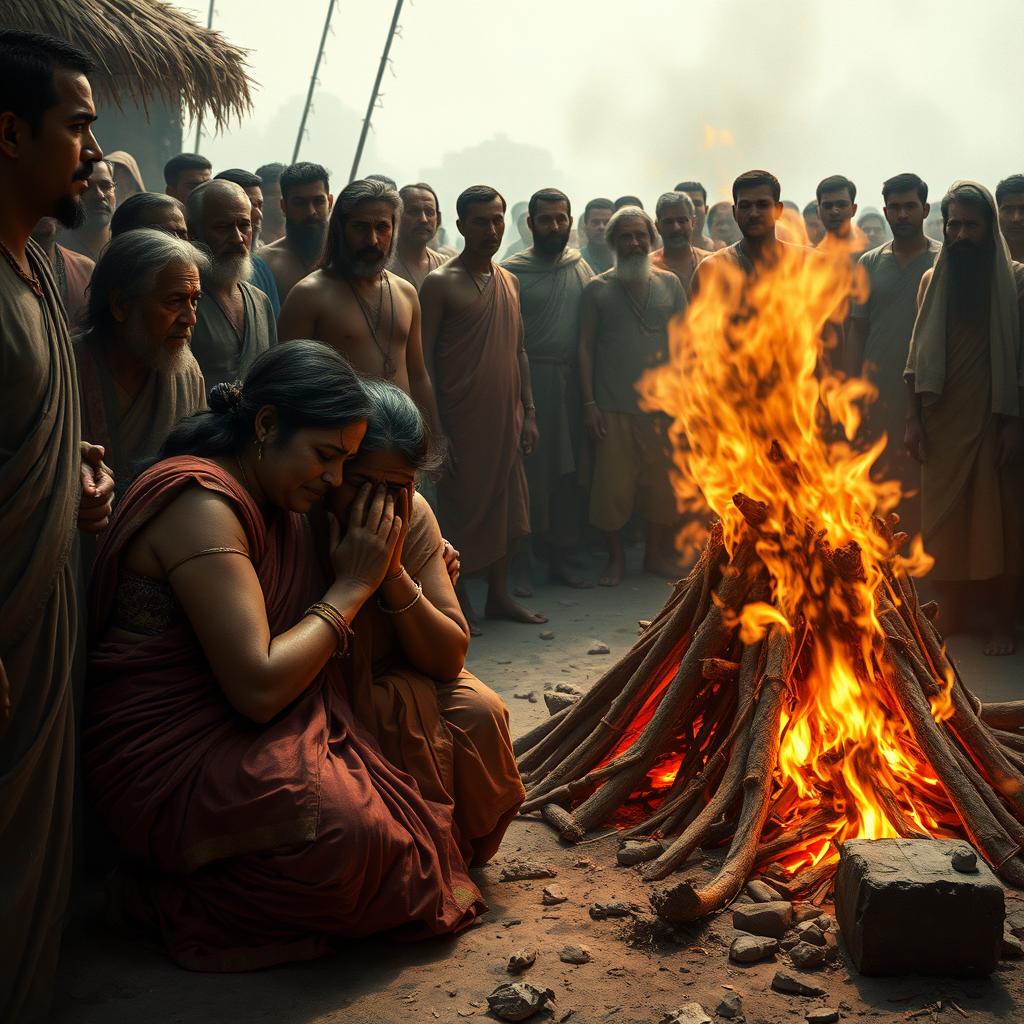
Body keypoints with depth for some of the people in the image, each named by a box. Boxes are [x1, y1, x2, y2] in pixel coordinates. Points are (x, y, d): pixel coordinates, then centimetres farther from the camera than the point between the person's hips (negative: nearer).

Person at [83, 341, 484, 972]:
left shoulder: (270, 505, 9)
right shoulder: (201, 506, -20)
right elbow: (259, 688, -26)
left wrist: (394, 574, 4)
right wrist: (352, 587, -15)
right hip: (170, 766, -10)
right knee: (351, 830, -29)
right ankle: (183, 902, -5)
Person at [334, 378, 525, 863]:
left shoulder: (413, 516, -10)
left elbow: (450, 659, -12)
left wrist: (394, 571, -25)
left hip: (396, 682, 5)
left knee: (478, 712, -19)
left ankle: (459, 856, 6)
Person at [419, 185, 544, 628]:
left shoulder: (509, 282, 13)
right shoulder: (440, 283, -7)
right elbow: (424, 359, -9)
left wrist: (528, 413, 12)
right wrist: (434, 429, -13)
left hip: (505, 418, 6)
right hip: (462, 420, -6)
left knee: (505, 508, 11)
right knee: (462, 511, 1)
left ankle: (499, 595, 23)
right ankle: (459, 603, 13)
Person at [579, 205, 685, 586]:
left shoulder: (669, 284, 8)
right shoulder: (597, 289, 2)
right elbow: (586, 347, 1)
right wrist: (589, 403, -4)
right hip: (612, 407, -2)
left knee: (661, 483, 7)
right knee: (613, 486, 2)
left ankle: (658, 554, 24)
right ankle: (616, 557, 19)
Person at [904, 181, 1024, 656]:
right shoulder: (932, 279, 9)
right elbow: (917, 354, 8)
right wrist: (912, 418, 2)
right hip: (941, 419, 3)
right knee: (942, 519, 5)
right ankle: (948, 621, 14)